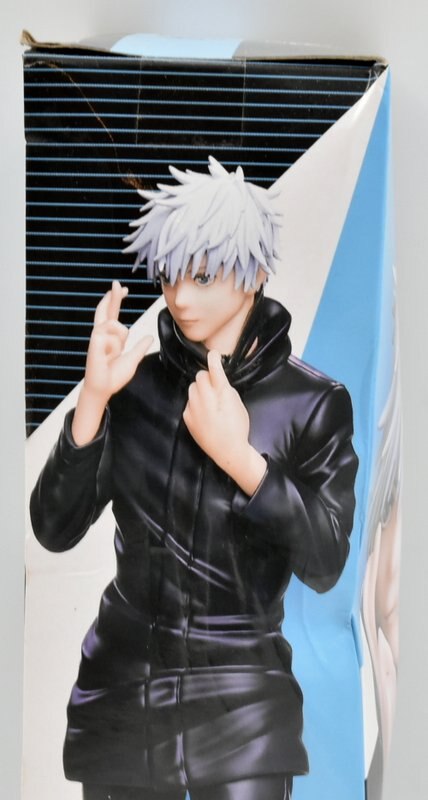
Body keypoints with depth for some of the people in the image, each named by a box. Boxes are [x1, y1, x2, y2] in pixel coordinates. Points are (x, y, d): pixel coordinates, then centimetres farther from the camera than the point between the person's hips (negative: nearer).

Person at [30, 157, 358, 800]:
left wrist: (239, 456, -26)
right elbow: (55, 530, -8)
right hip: (119, 683, 2)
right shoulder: (137, 384, -5)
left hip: (240, 697, -2)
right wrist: (94, 397, -21)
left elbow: (325, 566, -14)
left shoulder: (313, 403, -9)